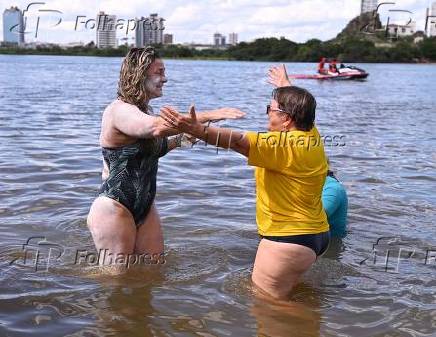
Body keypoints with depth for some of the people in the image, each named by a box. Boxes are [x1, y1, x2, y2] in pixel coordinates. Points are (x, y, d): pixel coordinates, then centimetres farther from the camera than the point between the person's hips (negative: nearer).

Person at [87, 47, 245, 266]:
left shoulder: (140, 111, 11)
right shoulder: (119, 110, -19)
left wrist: (177, 141, 6)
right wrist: (208, 116, -40)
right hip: (114, 209, -9)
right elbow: (156, 127, -39)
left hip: (145, 207, 9)